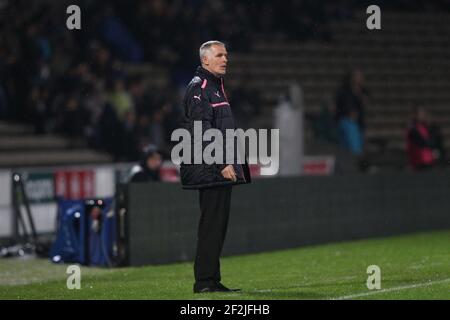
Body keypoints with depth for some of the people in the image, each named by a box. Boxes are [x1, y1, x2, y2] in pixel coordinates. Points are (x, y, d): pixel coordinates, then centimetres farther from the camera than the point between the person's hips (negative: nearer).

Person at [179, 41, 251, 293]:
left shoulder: (217, 86, 22)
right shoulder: (198, 88, -10)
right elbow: (203, 132, -19)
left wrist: (232, 163, 21)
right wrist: (222, 164, -23)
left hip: (222, 169, 10)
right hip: (210, 170, -10)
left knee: (218, 224, 10)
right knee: (212, 224, -10)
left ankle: (212, 280, 14)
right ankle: (204, 281, -9)